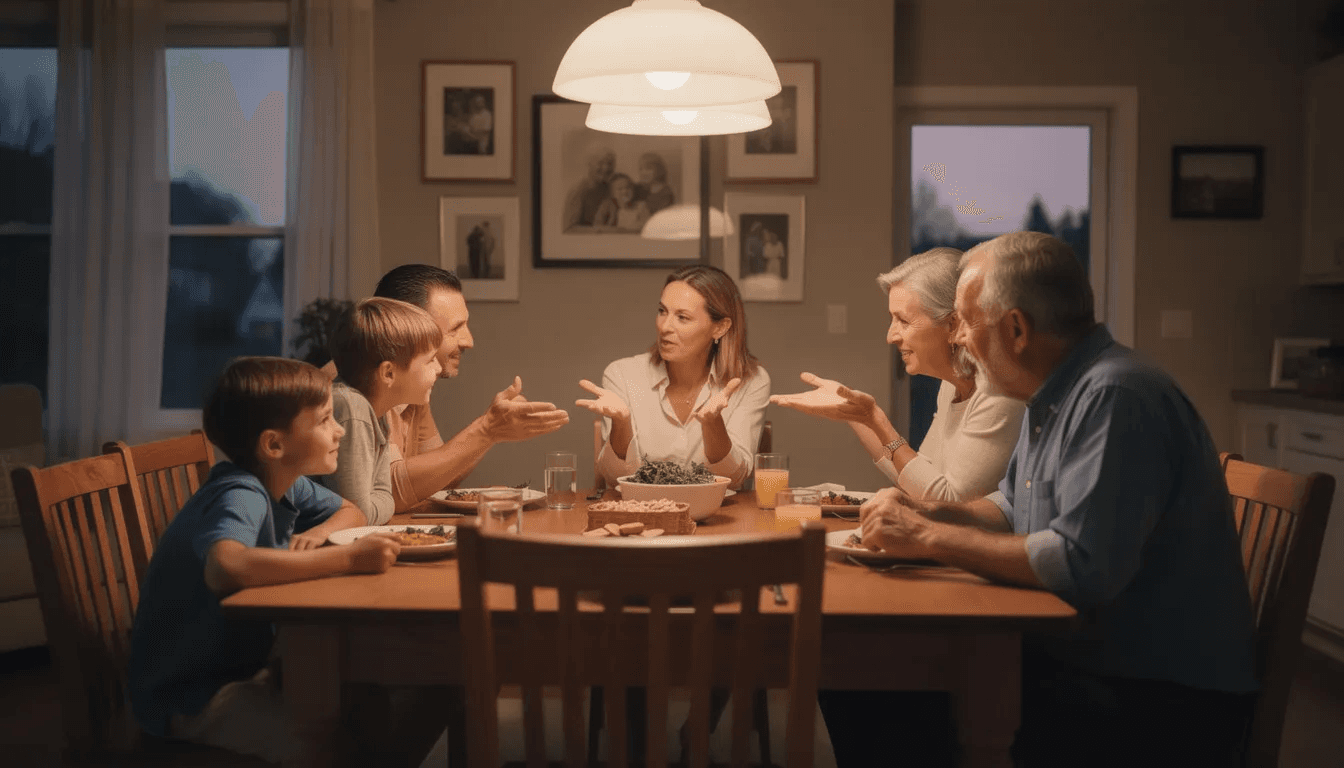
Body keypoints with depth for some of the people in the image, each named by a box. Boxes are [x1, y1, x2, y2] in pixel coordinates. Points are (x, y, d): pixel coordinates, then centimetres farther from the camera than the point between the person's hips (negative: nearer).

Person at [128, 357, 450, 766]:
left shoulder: (287, 485, 1)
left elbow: (351, 512, 18)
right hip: (189, 697, -8)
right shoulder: (241, 497, -25)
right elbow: (225, 567, -46)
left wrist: (320, 531, -6)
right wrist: (348, 558, -39)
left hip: (252, 666, 8)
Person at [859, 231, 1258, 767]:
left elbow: (1082, 566, -28)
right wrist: (924, 513, 3)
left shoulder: (1114, 398, -22)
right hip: (1072, 654, 9)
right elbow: (1015, 508, 22)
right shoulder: (1054, 396, 10)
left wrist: (928, 537, -20)